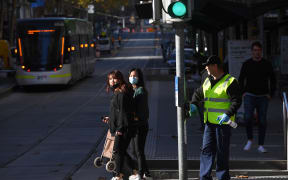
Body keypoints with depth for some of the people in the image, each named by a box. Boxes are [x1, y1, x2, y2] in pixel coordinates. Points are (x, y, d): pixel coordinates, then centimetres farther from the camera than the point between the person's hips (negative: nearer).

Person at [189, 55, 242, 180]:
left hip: (223, 122, -7)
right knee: (206, 149, 3)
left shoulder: (230, 82, -8)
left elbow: (236, 101, -13)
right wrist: (193, 104, 9)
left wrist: (228, 114, -25)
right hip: (209, 122, 7)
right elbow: (198, 93, 29)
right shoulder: (207, 81, 15)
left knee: (222, 152, -1)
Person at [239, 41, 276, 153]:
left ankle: (261, 146, 8)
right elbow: (241, 80, 11)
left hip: (263, 97, 1)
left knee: (262, 121, 1)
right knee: (248, 118, -18)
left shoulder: (267, 64, 4)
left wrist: (270, 94, 1)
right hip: (249, 96, -1)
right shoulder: (246, 64, 3)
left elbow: (272, 80, 11)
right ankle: (249, 140, 3)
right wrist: (243, 92, 0)